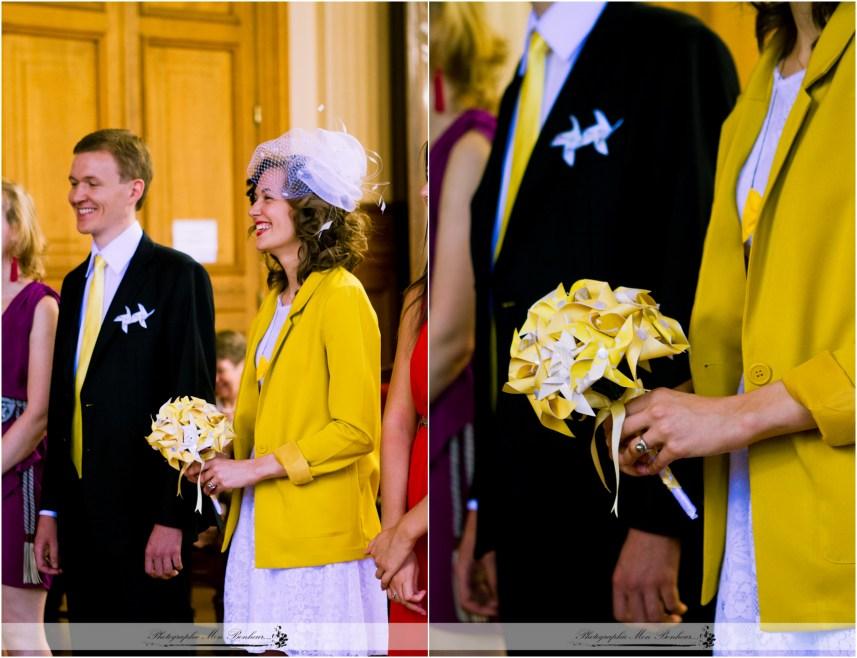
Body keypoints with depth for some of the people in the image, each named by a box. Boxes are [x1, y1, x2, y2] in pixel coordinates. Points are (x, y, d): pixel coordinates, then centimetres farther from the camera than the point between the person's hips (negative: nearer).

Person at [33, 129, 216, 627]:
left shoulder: (178, 276, -7)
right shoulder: (76, 283, 16)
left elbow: (193, 400, -12)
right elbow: (63, 402, 17)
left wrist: (171, 519, -17)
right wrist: (51, 511, 13)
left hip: (145, 518, -7)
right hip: (81, 520, 7)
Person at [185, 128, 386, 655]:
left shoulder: (342, 298, -12)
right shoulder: (277, 299, 15)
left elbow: (355, 430, -17)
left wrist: (255, 468, -14)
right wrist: (223, 458, 4)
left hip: (318, 530, -8)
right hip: (263, 526, 8)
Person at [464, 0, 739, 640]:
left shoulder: (675, 53, -8)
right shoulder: (524, 87, 17)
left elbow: (698, 300, -15)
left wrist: (660, 519, -19)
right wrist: (486, 511, 14)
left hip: (624, 516, -7)